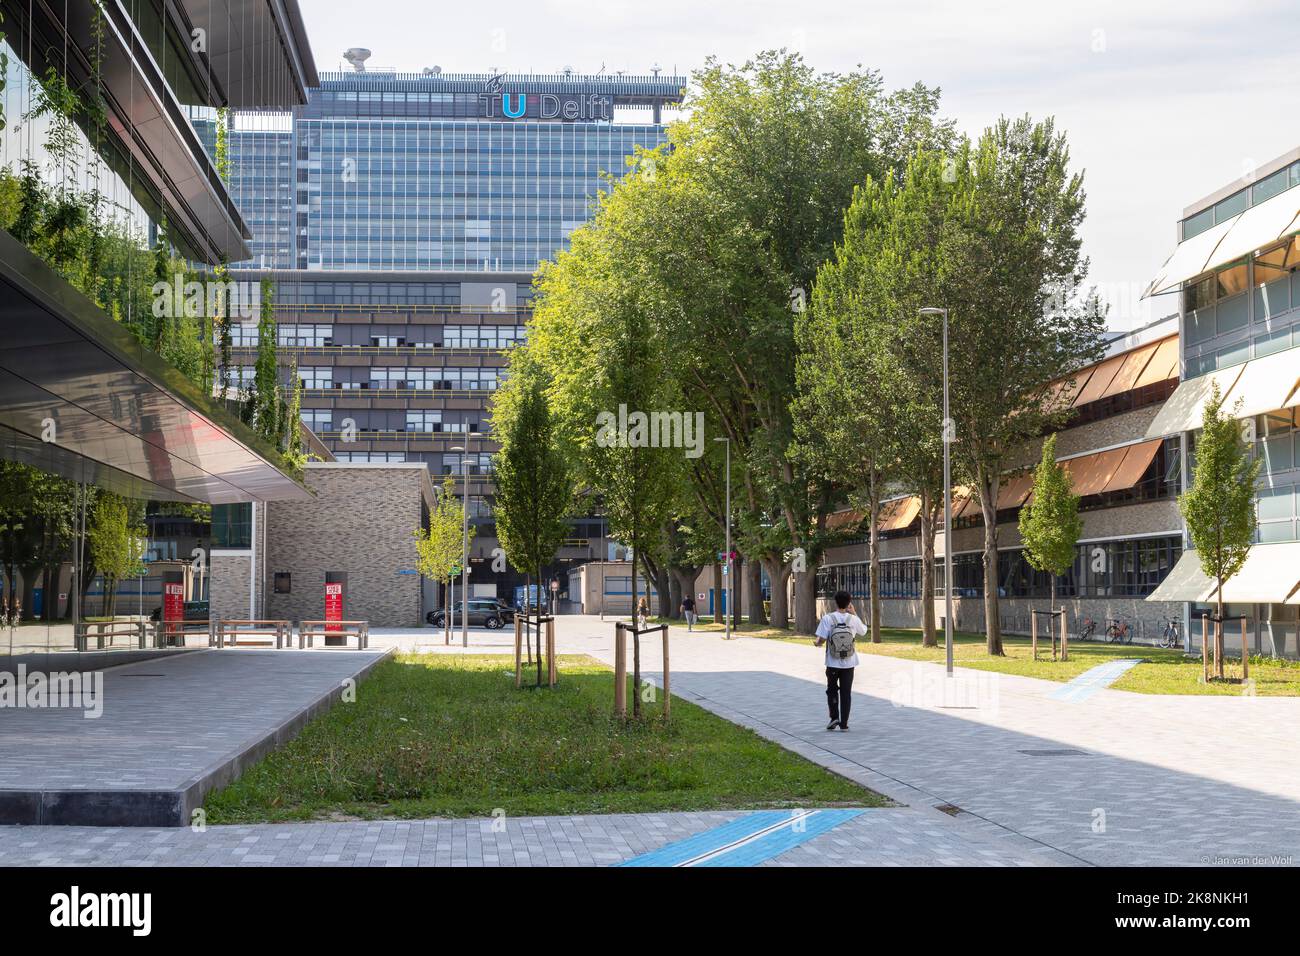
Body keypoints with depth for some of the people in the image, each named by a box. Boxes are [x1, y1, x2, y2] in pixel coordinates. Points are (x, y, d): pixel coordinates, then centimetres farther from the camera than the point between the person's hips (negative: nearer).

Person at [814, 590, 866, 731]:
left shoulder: (828, 619, -12)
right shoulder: (853, 619, -6)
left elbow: (822, 639, -14)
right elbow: (863, 631, 14)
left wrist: (817, 644, 9)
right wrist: (854, 613, 15)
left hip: (832, 663, -1)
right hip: (849, 663, 1)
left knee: (832, 690, 16)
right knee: (846, 692, 8)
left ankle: (834, 717, 5)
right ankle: (844, 723, 7)